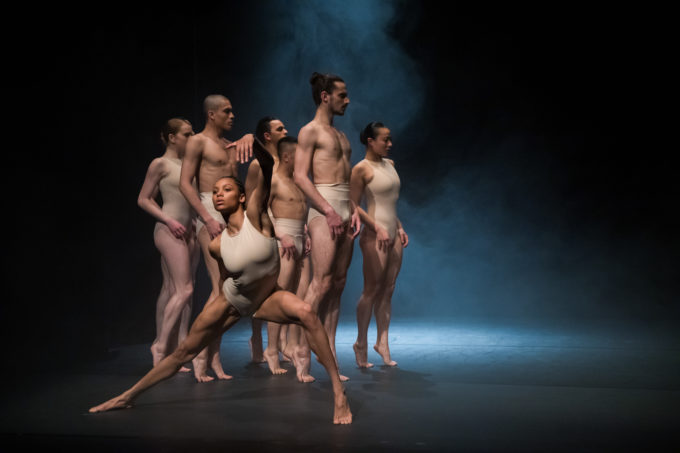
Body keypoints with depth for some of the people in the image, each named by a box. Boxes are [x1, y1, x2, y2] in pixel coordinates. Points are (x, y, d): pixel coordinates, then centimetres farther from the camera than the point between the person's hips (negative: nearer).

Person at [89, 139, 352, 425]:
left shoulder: (255, 215, -22)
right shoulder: (217, 245, -13)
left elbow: (268, 169, -37)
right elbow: (224, 278, 7)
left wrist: (252, 143, -55)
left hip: (267, 299, -3)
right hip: (232, 300, 3)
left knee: (306, 313, -35)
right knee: (184, 351, 9)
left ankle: (338, 393, -32)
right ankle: (128, 397, 28)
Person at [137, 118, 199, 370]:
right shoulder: (160, 164, -3)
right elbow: (143, 199, -4)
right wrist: (169, 221, -13)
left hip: (188, 231, 7)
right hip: (169, 230, -7)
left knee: (171, 291, 7)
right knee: (184, 289, -14)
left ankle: (170, 353, 10)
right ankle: (160, 345, -5)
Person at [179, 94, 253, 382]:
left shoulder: (230, 145, 21)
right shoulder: (198, 142, 1)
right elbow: (185, 184, -7)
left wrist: (248, 138, -1)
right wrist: (208, 219, -17)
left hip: (232, 215, 7)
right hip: (210, 211, -7)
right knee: (221, 286, -16)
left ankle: (214, 357, 7)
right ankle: (202, 356, -11)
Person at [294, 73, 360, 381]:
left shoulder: (340, 135, 22)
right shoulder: (310, 131, -2)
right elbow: (300, 176, -11)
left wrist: (353, 211, 8)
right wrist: (330, 211, -18)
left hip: (344, 210, 8)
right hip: (323, 208, -8)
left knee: (338, 283, 5)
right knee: (321, 282, -13)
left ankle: (329, 353, 9)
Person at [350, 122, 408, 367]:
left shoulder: (389, 164, 15)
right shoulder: (361, 169, -8)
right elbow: (354, 206, -11)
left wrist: (399, 227, 15)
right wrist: (378, 229, -17)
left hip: (393, 234, 7)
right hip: (375, 235, -7)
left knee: (388, 291, 6)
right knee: (372, 290, -4)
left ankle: (382, 343, 11)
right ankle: (361, 344, 7)